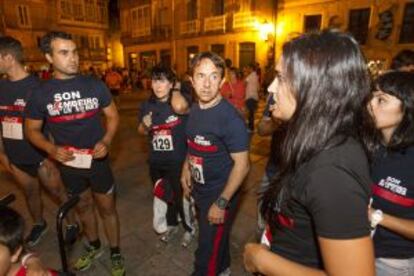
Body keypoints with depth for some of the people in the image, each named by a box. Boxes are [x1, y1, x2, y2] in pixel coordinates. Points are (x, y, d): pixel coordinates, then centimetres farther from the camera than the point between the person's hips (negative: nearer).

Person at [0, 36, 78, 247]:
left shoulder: (35, 86, -13)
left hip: (40, 155, -6)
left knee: (58, 191, 6)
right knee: (30, 193, 20)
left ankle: (72, 224, 26)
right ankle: (39, 224, 42)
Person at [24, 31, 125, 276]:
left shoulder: (95, 85, -8)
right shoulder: (41, 94, -6)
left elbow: (113, 115, -1)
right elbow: (32, 130, 3)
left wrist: (106, 141, -19)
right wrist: (52, 149, -16)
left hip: (98, 161, -2)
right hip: (69, 164, 2)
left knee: (107, 208, 11)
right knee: (83, 207, 22)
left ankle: (116, 254, 33)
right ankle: (94, 247, 48)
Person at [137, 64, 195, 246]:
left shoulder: (181, 101, -14)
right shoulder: (147, 105, 0)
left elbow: (179, 107, -40)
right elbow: (141, 131, 13)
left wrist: (176, 90, -19)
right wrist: (145, 125, -11)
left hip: (178, 161, -5)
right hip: (156, 161, 5)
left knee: (181, 197, 10)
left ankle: (189, 229, 40)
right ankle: (171, 225, 50)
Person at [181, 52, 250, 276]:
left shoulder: (230, 118, -26)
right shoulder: (194, 110, -2)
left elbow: (242, 165, -23)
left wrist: (221, 203, -20)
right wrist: (186, 169, 2)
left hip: (219, 194, -7)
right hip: (199, 190, 8)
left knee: (208, 251, 10)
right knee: (215, 238, 29)